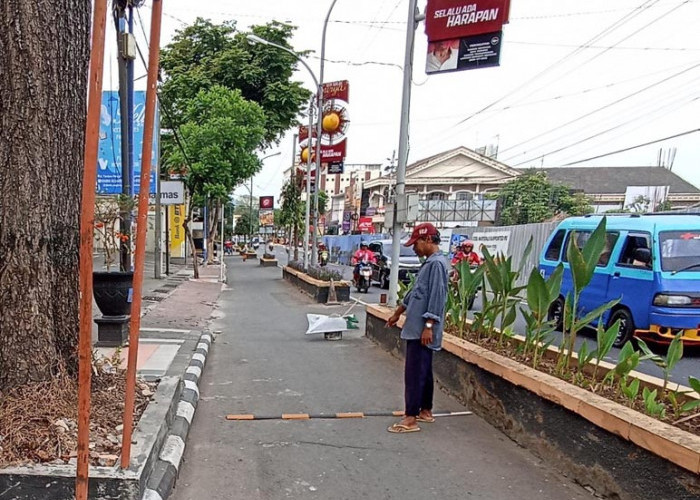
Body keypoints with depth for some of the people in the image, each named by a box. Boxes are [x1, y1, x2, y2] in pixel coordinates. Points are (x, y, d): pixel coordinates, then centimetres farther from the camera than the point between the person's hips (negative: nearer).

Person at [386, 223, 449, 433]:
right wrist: (398, 313, 31)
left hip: (422, 331, -10)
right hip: (416, 328, 10)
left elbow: (437, 297, -22)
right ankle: (426, 411, 26)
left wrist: (428, 326, -24)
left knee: (415, 373, -7)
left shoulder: (436, 264, -16)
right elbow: (415, 292, 25)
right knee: (423, 371, 16)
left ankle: (411, 418, -3)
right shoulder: (428, 263, 16)